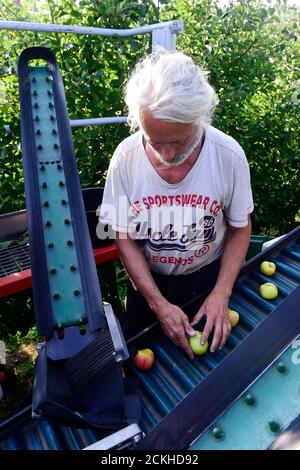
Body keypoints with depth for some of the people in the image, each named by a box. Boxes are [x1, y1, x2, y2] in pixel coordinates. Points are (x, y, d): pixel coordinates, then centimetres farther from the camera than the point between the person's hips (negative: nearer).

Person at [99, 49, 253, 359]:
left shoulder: (229, 155, -23)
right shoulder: (126, 157, -23)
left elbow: (240, 229, -9)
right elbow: (125, 237, -14)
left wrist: (221, 294, -17)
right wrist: (159, 303, -19)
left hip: (208, 276, 0)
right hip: (147, 280, 1)